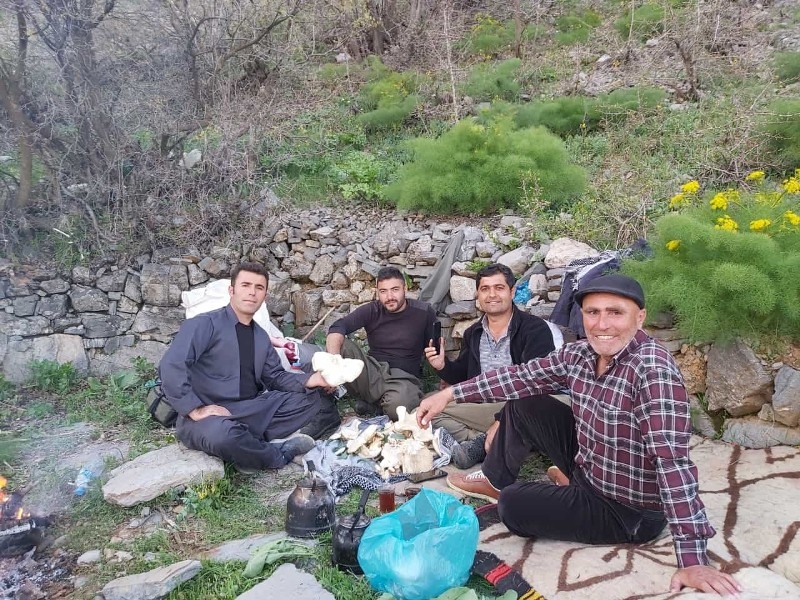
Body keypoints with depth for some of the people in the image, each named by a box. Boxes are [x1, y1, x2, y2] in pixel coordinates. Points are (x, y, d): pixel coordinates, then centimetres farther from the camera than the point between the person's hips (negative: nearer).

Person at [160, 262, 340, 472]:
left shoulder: (261, 336, 14)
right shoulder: (204, 324, -9)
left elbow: (275, 376, 15)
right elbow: (171, 367, -19)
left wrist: (310, 380, -3)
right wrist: (196, 410, -23)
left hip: (253, 410, 7)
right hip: (210, 416, -7)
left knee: (313, 399, -1)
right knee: (223, 434, -41)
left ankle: (253, 443, -19)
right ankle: (280, 453, -10)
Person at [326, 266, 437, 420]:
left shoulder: (424, 312, -1)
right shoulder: (371, 310, 0)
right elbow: (337, 327, -15)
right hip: (373, 372, 3)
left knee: (397, 407, -40)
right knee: (342, 345, -25)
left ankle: (373, 405, -2)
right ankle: (376, 400, -10)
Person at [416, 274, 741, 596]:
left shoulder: (653, 369, -32)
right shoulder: (580, 353, -8)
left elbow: (673, 461, -36)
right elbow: (521, 376, 2)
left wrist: (692, 561, -36)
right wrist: (450, 393, 0)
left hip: (629, 511, -7)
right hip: (588, 468, 7)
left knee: (512, 505, -4)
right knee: (523, 406, 6)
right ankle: (494, 480, 30)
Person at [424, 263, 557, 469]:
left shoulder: (535, 329, -7)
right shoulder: (472, 333, 13)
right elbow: (462, 376, 21)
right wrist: (443, 366, -2)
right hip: (481, 408, 6)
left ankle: (480, 444, -24)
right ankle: (483, 441, -23)